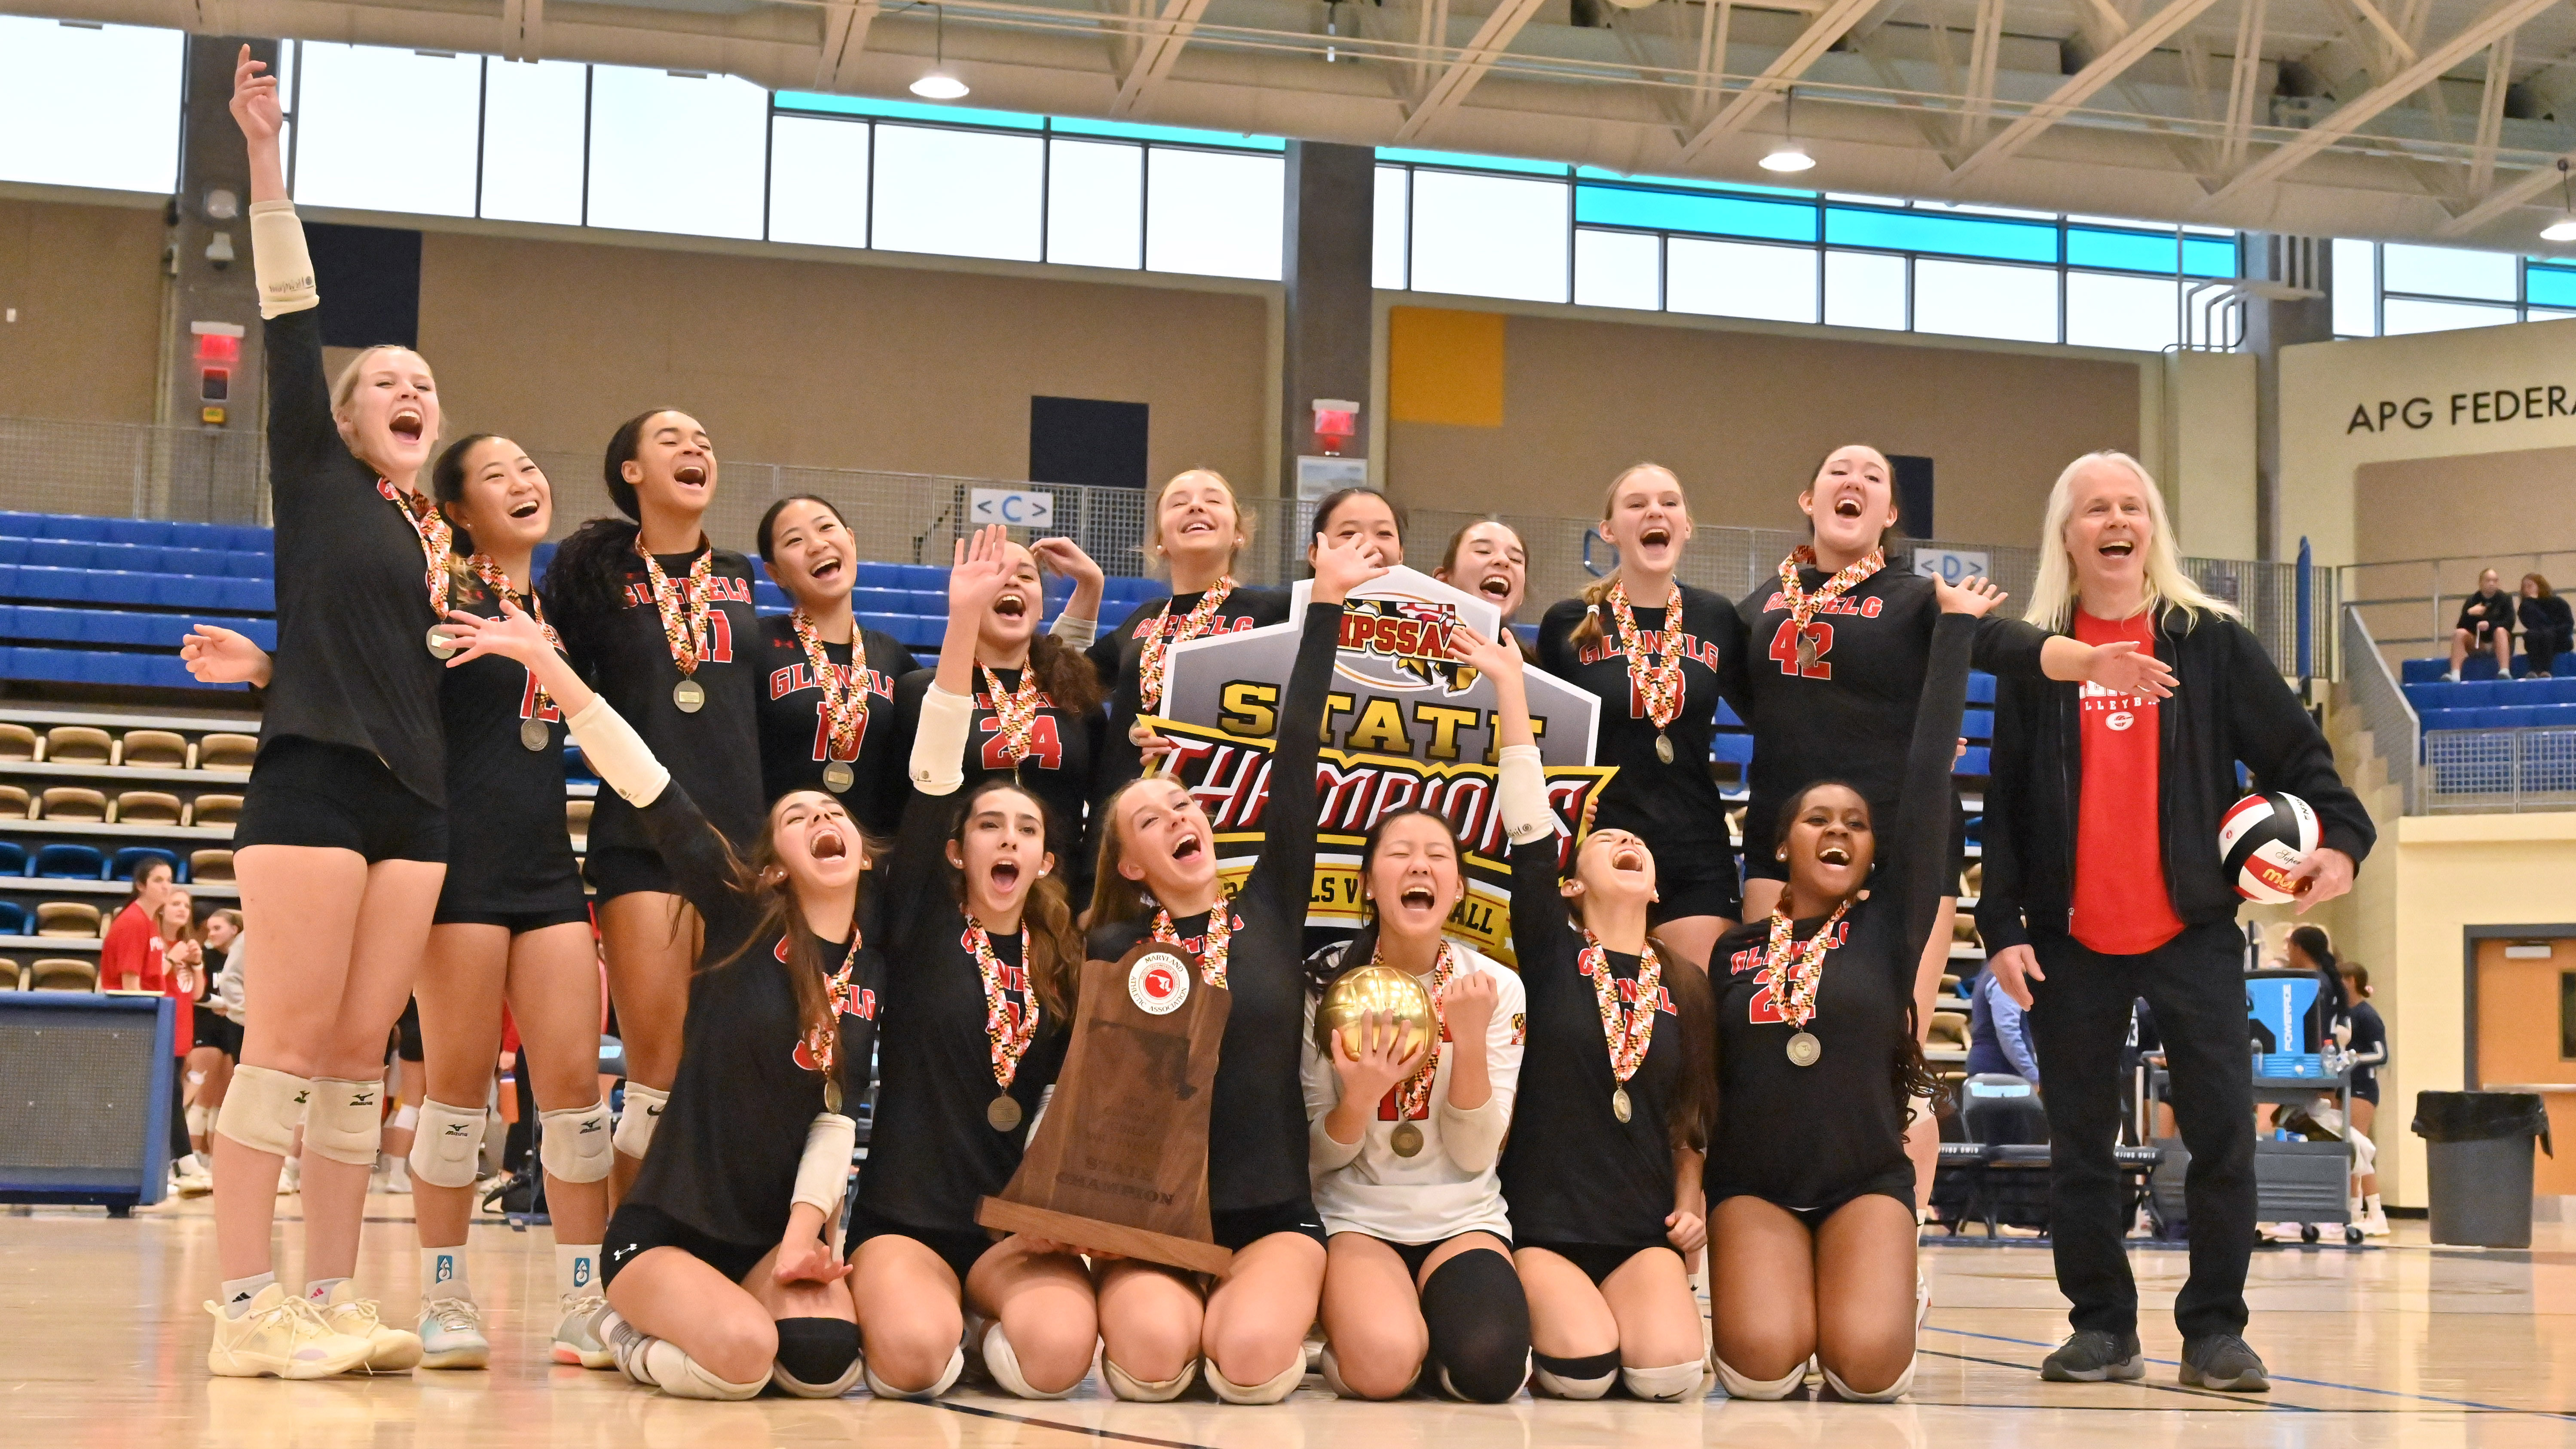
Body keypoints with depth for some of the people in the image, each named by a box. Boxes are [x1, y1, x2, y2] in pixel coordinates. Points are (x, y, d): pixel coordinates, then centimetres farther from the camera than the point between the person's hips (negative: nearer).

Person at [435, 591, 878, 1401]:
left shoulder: (877, 966, 6)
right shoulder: (742, 917, -4)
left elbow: (838, 1113, 3)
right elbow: (640, 783, -13)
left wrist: (803, 1235, -11)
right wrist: (543, 659, -19)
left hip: (779, 1231, 3)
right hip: (667, 1227, -3)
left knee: (825, 1366, -27)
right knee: (742, 1354, -31)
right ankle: (630, 1328, 3)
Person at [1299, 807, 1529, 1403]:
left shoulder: (1496, 988, -3)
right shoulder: (1325, 983, -5)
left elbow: (1475, 1156, -7)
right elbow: (1319, 1156, -3)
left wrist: (1471, 1038, -21)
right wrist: (1359, 1096, -26)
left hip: (1463, 1217, 1)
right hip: (1357, 1216, -1)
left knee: (1489, 1368, -29)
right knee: (1381, 1365, -32)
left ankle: (1422, 1317, 5)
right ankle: (1356, 1319, 4)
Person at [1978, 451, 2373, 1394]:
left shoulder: (2211, 643, 4)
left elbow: (2295, 752, 3)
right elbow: (2003, 806, 4)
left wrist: (2341, 836, -15)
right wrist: (2003, 927, -3)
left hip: (2194, 934, 0)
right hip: (2071, 943, 1)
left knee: (2222, 1133, -5)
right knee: (2081, 1144, 4)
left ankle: (2215, 1331, 5)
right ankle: (2101, 1328, 15)